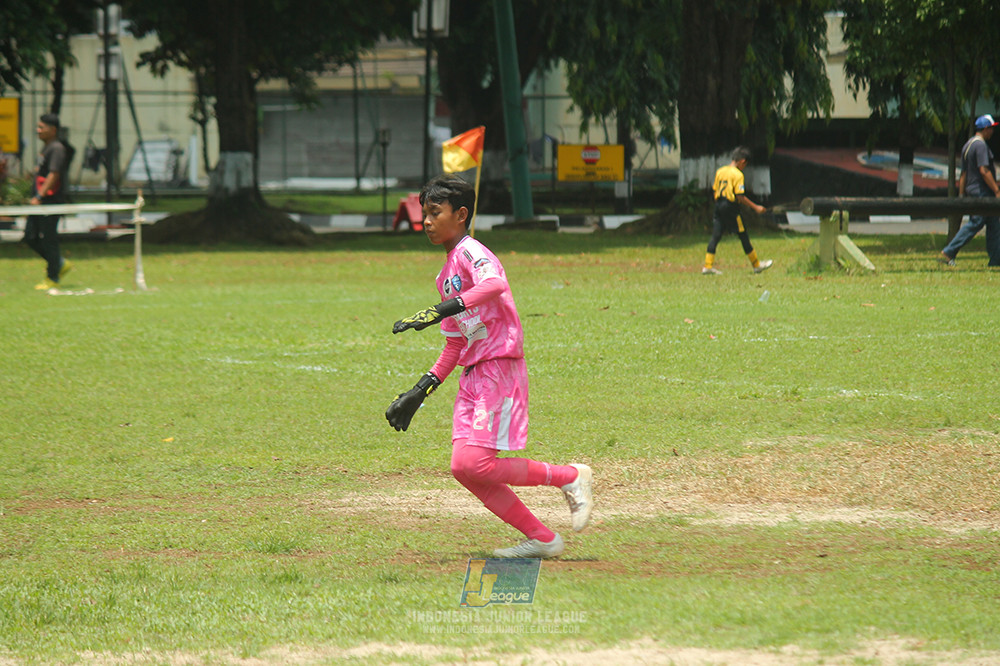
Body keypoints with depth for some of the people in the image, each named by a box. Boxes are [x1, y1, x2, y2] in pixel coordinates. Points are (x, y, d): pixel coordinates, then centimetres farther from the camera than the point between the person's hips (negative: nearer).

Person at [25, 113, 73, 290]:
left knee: (48, 238, -4)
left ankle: (52, 278, 5)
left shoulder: (57, 148, -14)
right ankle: (60, 264, 21)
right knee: (31, 237, 9)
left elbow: (54, 175, -21)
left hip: (51, 201, -10)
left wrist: (40, 197, -23)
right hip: (40, 202, 10)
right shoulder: (46, 148, 17)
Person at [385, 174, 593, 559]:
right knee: (465, 470, 1)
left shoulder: (471, 252, -7)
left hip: (501, 367, -9)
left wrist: (442, 310, -41)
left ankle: (570, 477, -4)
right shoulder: (446, 276, 22)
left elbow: (494, 284, -32)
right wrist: (422, 390, 21)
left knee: (475, 464, -18)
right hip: (473, 375, 9)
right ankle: (541, 539, 6)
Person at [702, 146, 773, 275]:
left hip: (718, 205, 6)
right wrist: (755, 207, -7)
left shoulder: (720, 171, 10)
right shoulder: (738, 175, -11)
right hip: (731, 206, -6)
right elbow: (740, 197, -14)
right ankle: (756, 265, 14)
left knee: (716, 235, 4)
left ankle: (708, 266, -4)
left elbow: (714, 190, 13)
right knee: (743, 236, 4)